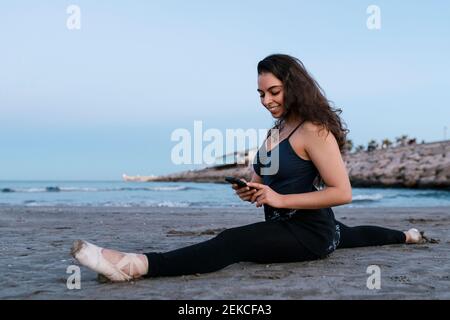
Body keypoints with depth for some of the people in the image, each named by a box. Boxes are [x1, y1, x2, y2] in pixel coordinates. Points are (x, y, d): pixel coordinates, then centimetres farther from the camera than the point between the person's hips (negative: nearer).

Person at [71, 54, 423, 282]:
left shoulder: (313, 130, -16)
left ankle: (140, 264, -52)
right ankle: (405, 235, 65)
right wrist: (250, 192, -11)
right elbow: (264, 180, 15)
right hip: (284, 225, 10)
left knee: (232, 241, -33)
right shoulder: (275, 130, 10)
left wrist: (279, 199, -25)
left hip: (311, 230, -10)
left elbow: (342, 192, -22)